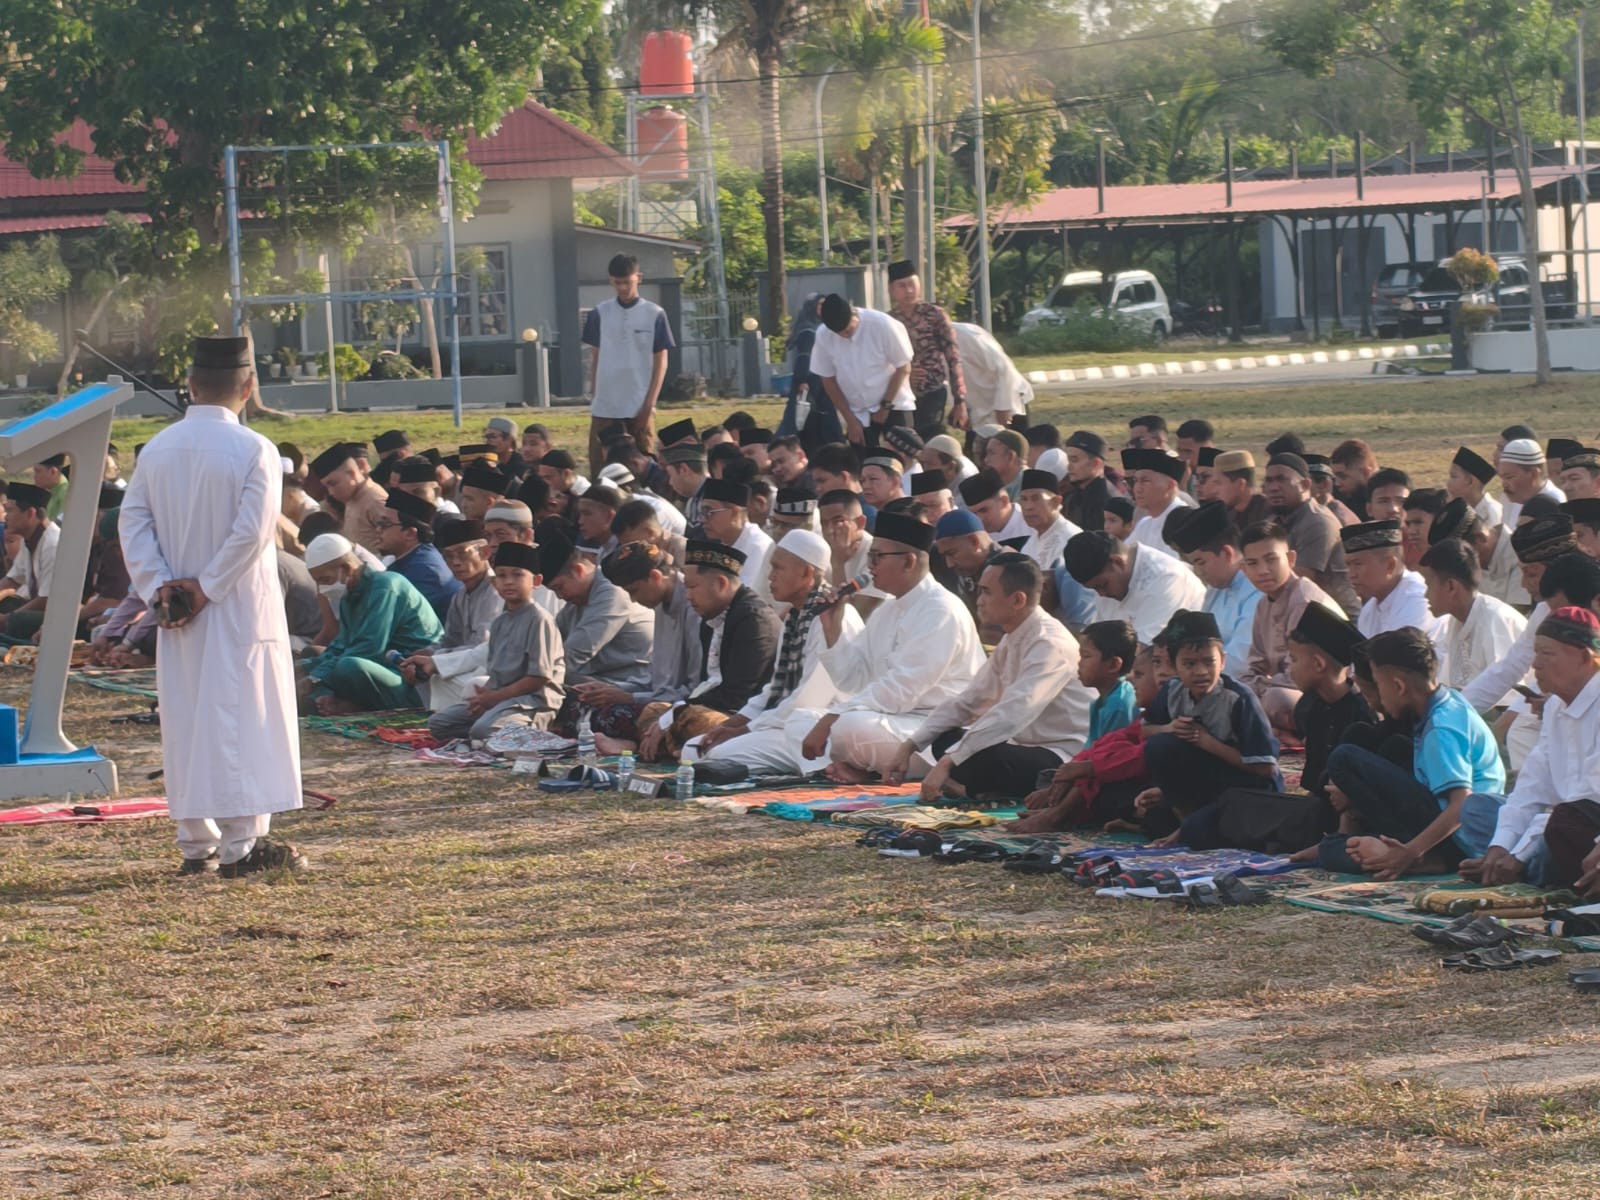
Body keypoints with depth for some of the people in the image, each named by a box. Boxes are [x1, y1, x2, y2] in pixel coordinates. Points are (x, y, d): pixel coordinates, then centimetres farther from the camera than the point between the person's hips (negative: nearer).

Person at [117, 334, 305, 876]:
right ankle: (240, 843, -2)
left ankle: (195, 842, 14)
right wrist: (209, 588, -11)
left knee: (184, 722, 10)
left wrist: (159, 585, -4)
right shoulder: (253, 451, -12)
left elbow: (132, 522, -1)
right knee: (240, 719, 0)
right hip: (240, 610, -5)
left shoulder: (157, 449, 3)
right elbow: (252, 531, -18)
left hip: (178, 614, 5)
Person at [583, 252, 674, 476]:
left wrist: (650, 402, -7)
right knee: (600, 465, -2)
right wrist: (594, 396, 5)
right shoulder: (600, 313, 5)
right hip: (605, 406, 1)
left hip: (639, 406, -1)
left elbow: (661, 362, 1)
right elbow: (595, 357, 10)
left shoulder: (655, 314, 0)